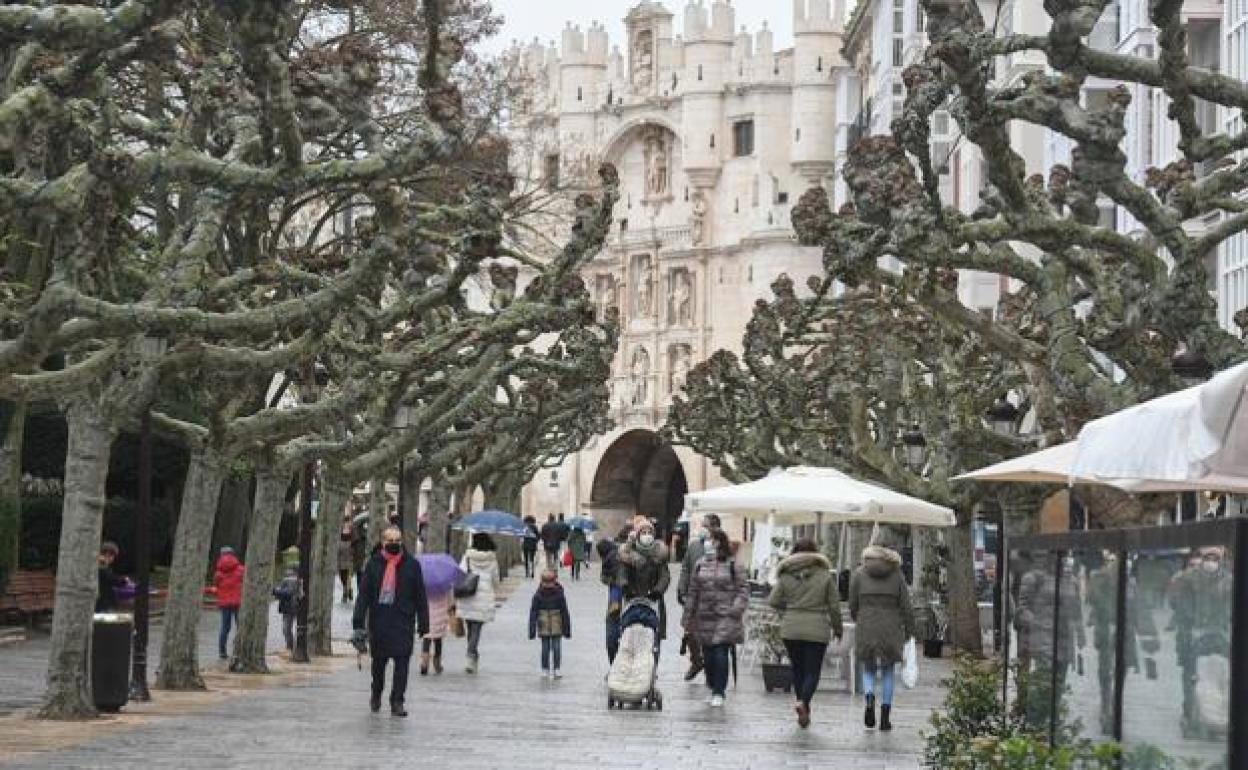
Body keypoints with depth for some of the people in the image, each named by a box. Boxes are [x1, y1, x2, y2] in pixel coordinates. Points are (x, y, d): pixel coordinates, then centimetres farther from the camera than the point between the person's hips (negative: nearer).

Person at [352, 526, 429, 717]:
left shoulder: (412, 564, 3)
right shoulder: (373, 564, 3)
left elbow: (420, 596, 6)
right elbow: (363, 594, 2)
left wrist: (423, 624, 3)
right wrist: (358, 623, -5)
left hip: (403, 621, -1)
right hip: (379, 621, 1)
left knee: (402, 661, -6)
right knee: (378, 661, 13)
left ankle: (397, 702, 0)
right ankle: (376, 695, 35)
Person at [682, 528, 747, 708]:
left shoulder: (733, 566, -1)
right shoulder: (701, 565, 11)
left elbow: (743, 591, 0)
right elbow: (693, 592, 14)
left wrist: (735, 610, -13)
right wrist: (688, 618, 13)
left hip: (725, 618, -4)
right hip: (705, 618, 4)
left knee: (720, 655, -10)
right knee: (708, 656, 7)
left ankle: (719, 693, -2)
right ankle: (713, 689, 22)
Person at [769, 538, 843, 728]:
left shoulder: (786, 575, 1)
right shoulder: (825, 575, -2)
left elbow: (773, 601, -1)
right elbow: (834, 605, 0)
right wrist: (837, 628, 14)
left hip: (791, 629, 2)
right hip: (817, 630, -2)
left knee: (797, 669, 15)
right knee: (812, 671, 3)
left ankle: (804, 712, 18)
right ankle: (803, 702, -23)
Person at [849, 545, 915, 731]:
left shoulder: (859, 574, 3)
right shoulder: (896, 574, 4)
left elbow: (853, 605, 4)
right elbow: (906, 606, 0)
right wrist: (909, 630, 10)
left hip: (866, 630, 0)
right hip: (891, 630, 1)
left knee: (868, 669, 16)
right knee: (887, 673, 13)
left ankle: (870, 698, -14)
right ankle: (885, 718, 6)